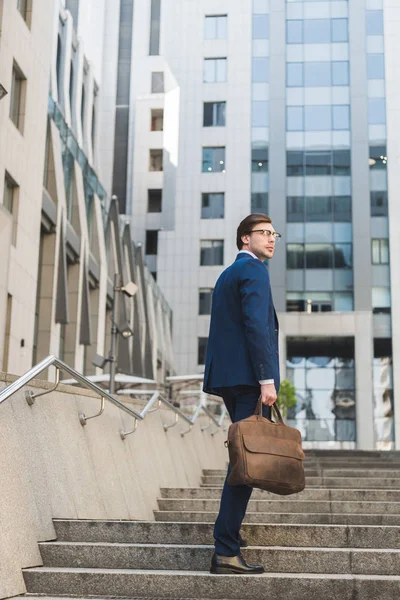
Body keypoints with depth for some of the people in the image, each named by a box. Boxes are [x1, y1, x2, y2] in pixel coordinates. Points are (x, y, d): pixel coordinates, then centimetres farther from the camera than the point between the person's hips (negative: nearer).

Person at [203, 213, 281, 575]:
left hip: (228, 376, 10)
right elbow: (256, 325, -17)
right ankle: (226, 552, -13)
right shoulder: (254, 269, -6)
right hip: (250, 376, -10)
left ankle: (229, 533, 29)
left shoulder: (227, 275, 23)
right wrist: (267, 379, -21)